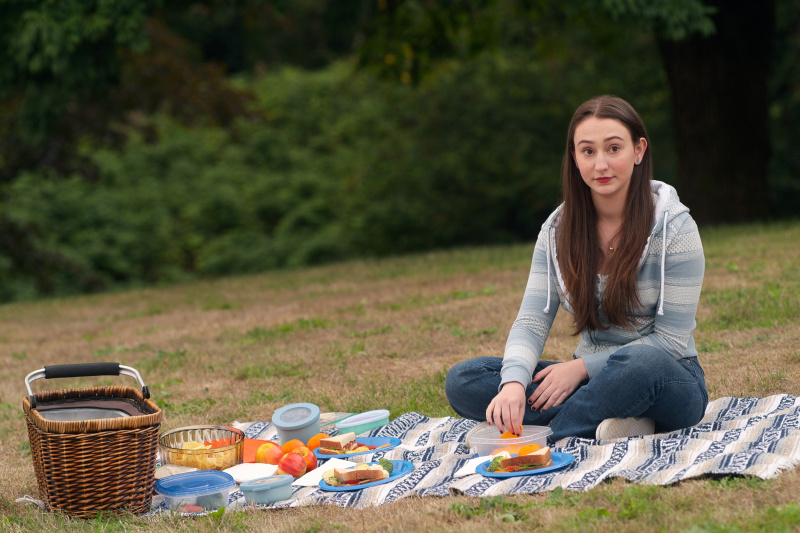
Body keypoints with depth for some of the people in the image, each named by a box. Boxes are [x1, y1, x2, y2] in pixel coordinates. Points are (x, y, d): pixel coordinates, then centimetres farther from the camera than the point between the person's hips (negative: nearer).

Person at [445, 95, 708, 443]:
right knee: (462, 380, -15)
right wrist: (514, 382, -27)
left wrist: (582, 366, -18)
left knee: (642, 362, -42)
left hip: (668, 382, -5)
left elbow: (671, 340, -12)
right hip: (596, 382, 5)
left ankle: (552, 437, -25)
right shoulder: (558, 230, 3)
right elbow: (532, 322, -5)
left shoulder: (673, 226, -9)